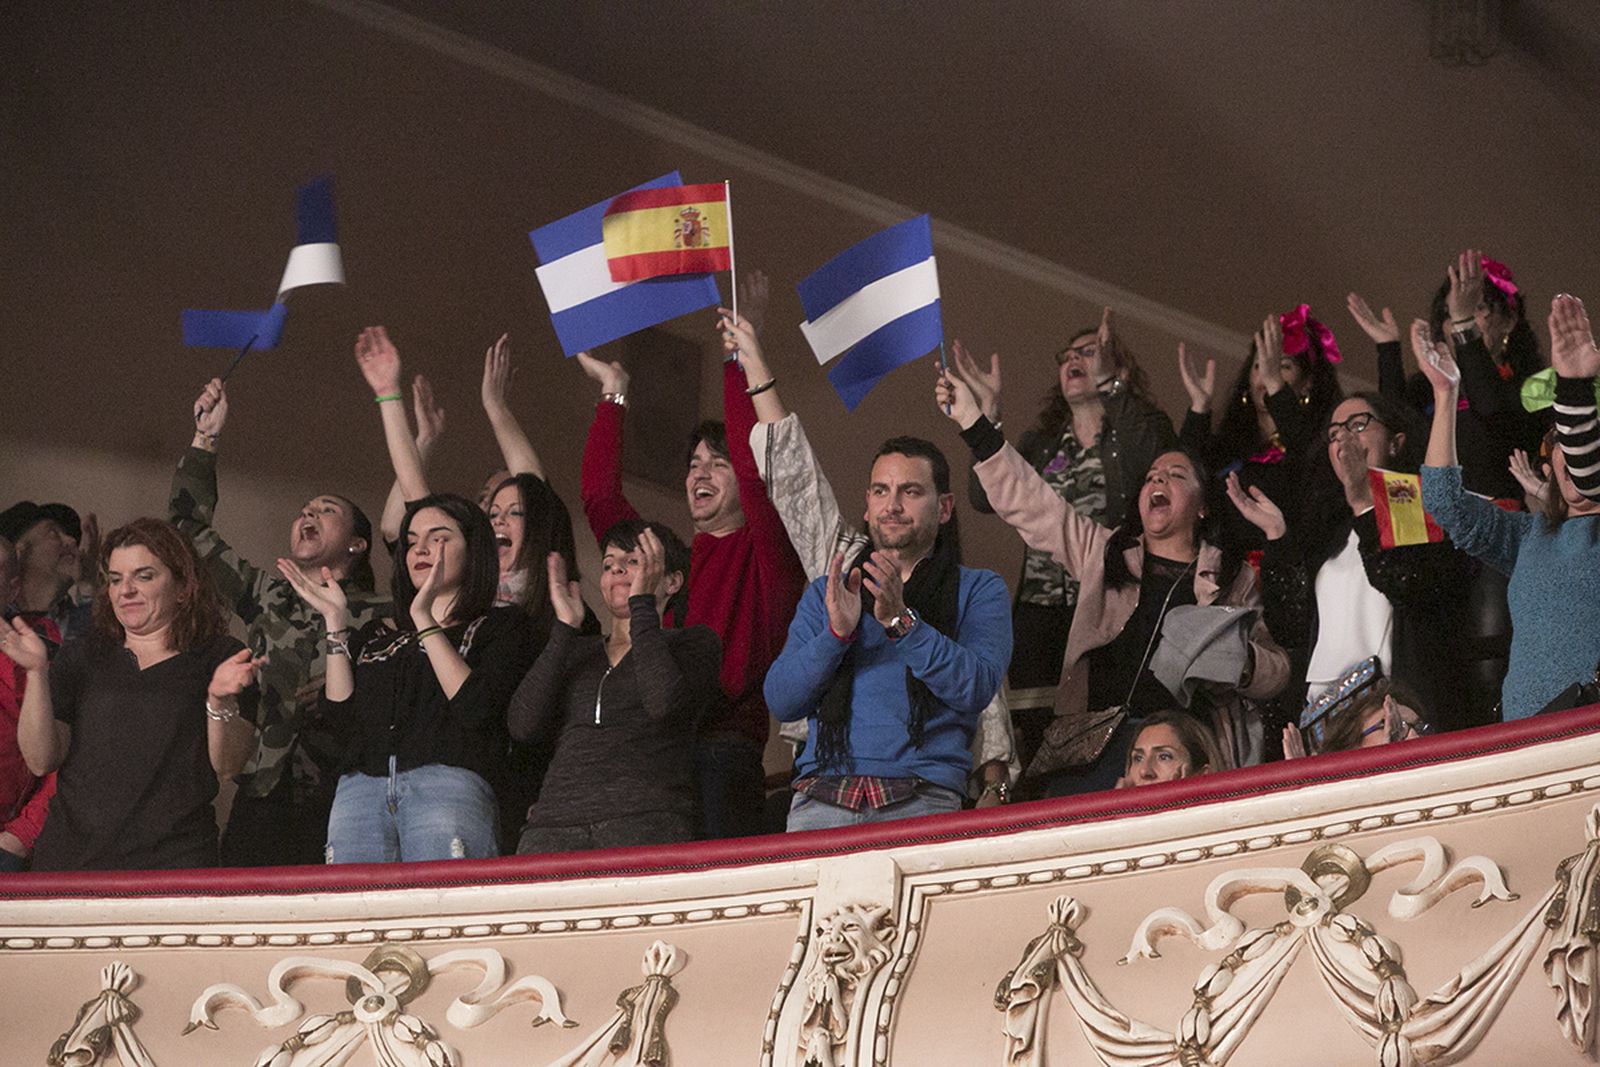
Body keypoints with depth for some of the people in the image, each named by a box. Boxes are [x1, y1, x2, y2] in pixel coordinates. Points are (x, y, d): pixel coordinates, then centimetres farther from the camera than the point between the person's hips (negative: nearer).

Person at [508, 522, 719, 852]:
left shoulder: (695, 642, 18)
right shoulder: (578, 652, 28)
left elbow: (663, 702, -7)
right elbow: (523, 725, 9)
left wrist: (642, 605, 3)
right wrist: (565, 627, 11)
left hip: (645, 820, -3)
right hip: (556, 820, 3)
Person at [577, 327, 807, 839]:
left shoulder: (762, 558, 11)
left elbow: (755, 470, -4)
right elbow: (600, 494, 22)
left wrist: (738, 365, -2)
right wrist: (613, 392, 28)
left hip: (724, 744, -4)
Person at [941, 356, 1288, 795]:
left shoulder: (1234, 577, 18)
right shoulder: (1103, 553, 22)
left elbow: (1277, 669, 16)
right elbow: (1025, 502, 18)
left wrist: (1240, 660, -7)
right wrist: (972, 422, 13)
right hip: (1098, 747, 1)